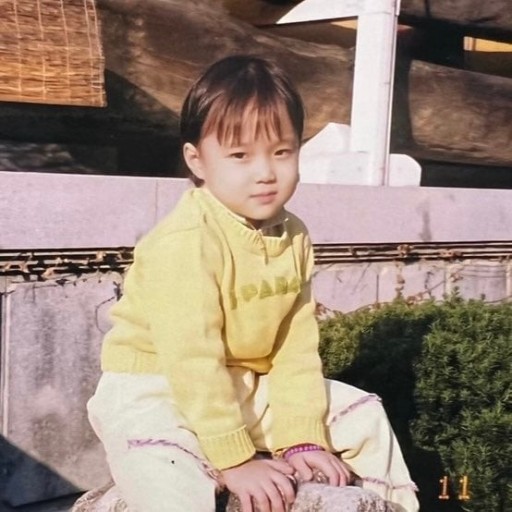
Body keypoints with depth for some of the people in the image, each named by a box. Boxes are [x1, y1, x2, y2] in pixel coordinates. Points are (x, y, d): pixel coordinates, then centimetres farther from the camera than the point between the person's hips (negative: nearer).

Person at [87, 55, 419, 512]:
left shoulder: (293, 236, -3)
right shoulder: (184, 243, -27)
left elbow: (295, 346, -6)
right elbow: (192, 360, -29)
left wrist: (302, 438, -12)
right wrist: (235, 460, -27)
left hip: (248, 387, 7)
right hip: (155, 389, -7)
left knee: (363, 415, 9)